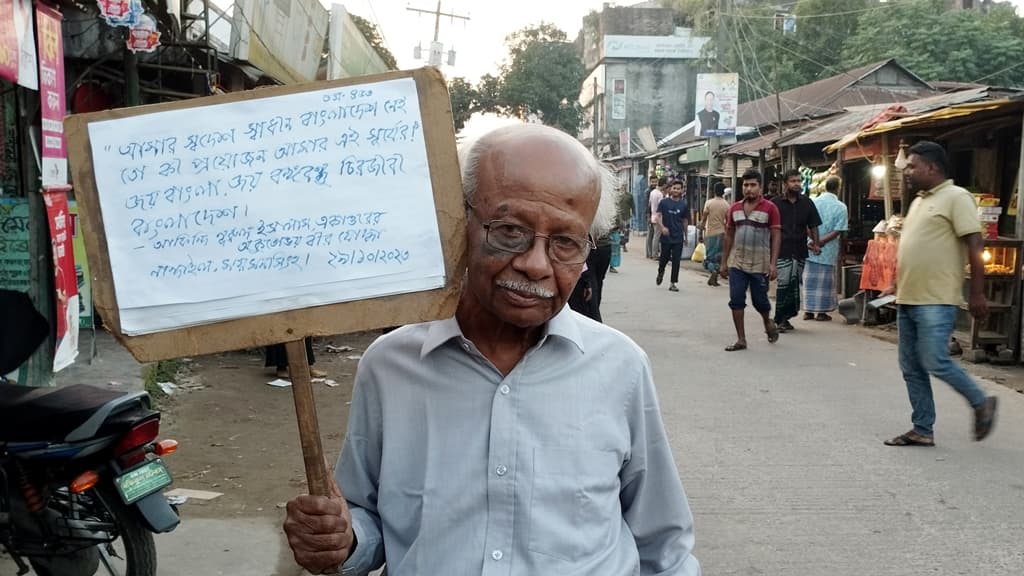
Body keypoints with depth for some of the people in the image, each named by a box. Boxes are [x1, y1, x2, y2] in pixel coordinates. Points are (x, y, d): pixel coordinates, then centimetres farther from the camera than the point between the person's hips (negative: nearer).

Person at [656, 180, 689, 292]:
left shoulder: (684, 205, 5)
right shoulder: (664, 202, 0)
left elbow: (685, 221, 12)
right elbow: (658, 216, -5)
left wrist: (685, 236, 15)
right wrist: (662, 227, -24)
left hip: (678, 238, 1)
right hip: (666, 236, -1)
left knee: (676, 261, -2)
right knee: (664, 258, 9)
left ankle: (673, 283, 4)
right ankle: (661, 272, 41)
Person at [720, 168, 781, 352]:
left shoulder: (770, 208, -6)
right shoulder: (735, 208, 7)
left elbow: (776, 236, -7)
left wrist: (773, 264, -14)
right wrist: (724, 261, 12)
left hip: (760, 266, -3)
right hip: (737, 264, 4)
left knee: (759, 300, 7)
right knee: (736, 301, 0)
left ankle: (768, 323, 39)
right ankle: (741, 340, 8)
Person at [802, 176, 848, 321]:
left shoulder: (813, 202, -1)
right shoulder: (841, 207, -9)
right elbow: (838, 231, -15)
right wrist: (822, 241, -15)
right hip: (828, 251, -3)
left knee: (810, 280, 11)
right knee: (824, 281, 8)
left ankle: (808, 311, 15)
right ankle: (821, 312, 12)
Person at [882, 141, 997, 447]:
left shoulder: (956, 197, -8)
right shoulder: (918, 201, 18)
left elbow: (975, 247, -13)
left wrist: (977, 294, -16)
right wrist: (898, 285, 22)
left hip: (936, 301, -9)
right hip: (908, 299, 9)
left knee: (935, 362, -10)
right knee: (912, 368, 8)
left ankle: (981, 403, 13)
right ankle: (922, 430, 15)